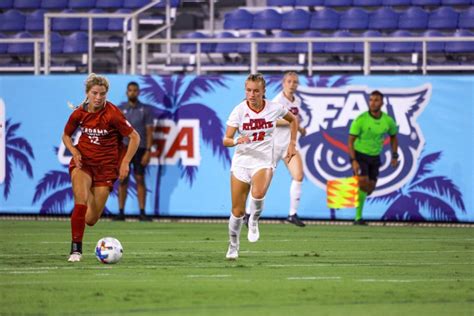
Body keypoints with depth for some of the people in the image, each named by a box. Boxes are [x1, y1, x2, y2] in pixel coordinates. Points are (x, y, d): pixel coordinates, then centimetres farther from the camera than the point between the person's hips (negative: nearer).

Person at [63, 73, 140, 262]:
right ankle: (76, 248, -22)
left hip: (106, 165, -1)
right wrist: (74, 151, -8)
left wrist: (125, 163, -13)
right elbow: (66, 136, 12)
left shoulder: (113, 114, -16)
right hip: (83, 161, 1)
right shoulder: (79, 113, -6)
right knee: (81, 200, -28)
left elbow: (134, 137, -8)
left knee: (90, 220, -1)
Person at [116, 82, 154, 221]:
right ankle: (121, 212, 2)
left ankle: (142, 212, -1)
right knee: (123, 180, 0)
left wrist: (148, 151, -10)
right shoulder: (120, 109, 8)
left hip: (139, 149, -1)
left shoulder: (145, 110, 2)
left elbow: (149, 132, -1)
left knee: (140, 180, -2)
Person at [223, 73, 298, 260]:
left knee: (258, 193, -33)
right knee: (237, 210, 4)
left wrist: (292, 143, 11)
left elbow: (293, 119, 16)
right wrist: (237, 141, -31)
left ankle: (254, 221, -3)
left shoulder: (274, 108, -6)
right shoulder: (239, 110, -9)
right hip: (241, 161, 1)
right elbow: (226, 140, -10)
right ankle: (233, 247, 25)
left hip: (264, 162, -1)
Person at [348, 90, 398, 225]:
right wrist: (353, 161, -24)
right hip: (359, 155, -5)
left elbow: (393, 137, 14)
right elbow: (351, 141, -15)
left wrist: (395, 156, 7)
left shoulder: (388, 121, -6)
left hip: (375, 157, 5)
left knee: (370, 189, 6)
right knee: (363, 183, -21)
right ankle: (358, 218, -17)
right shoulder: (360, 119, -19)